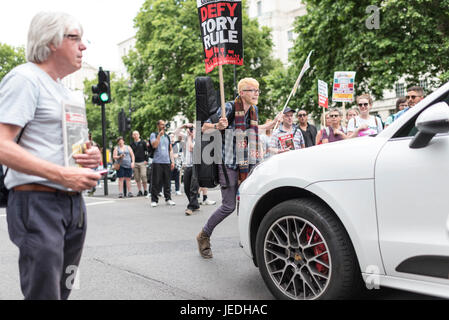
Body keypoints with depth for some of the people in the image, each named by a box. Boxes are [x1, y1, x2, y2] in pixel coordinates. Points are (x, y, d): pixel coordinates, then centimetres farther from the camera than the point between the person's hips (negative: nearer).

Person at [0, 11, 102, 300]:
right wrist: (62, 175, -24)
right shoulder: (25, 78, -8)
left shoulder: (71, 94, 19)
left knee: (63, 289, 15)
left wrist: (93, 155, 5)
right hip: (38, 202, -8)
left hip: (74, 201, 9)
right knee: (44, 293, -5)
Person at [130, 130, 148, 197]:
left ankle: (145, 190, 0)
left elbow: (146, 151, 3)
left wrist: (146, 160, -6)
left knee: (143, 176, -10)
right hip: (135, 163, 4)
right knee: (137, 178, 3)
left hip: (142, 162, -3)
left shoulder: (143, 143, 5)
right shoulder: (132, 144, 14)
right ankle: (139, 191, 8)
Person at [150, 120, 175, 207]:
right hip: (157, 162, -4)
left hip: (167, 162, 4)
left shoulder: (167, 136, 19)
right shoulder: (154, 135, 5)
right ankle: (154, 200, 0)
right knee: (156, 182, -5)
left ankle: (168, 199, 12)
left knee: (167, 182, 5)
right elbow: (154, 145, -12)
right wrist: (159, 135, -10)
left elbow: (171, 150, 18)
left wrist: (172, 161, 10)